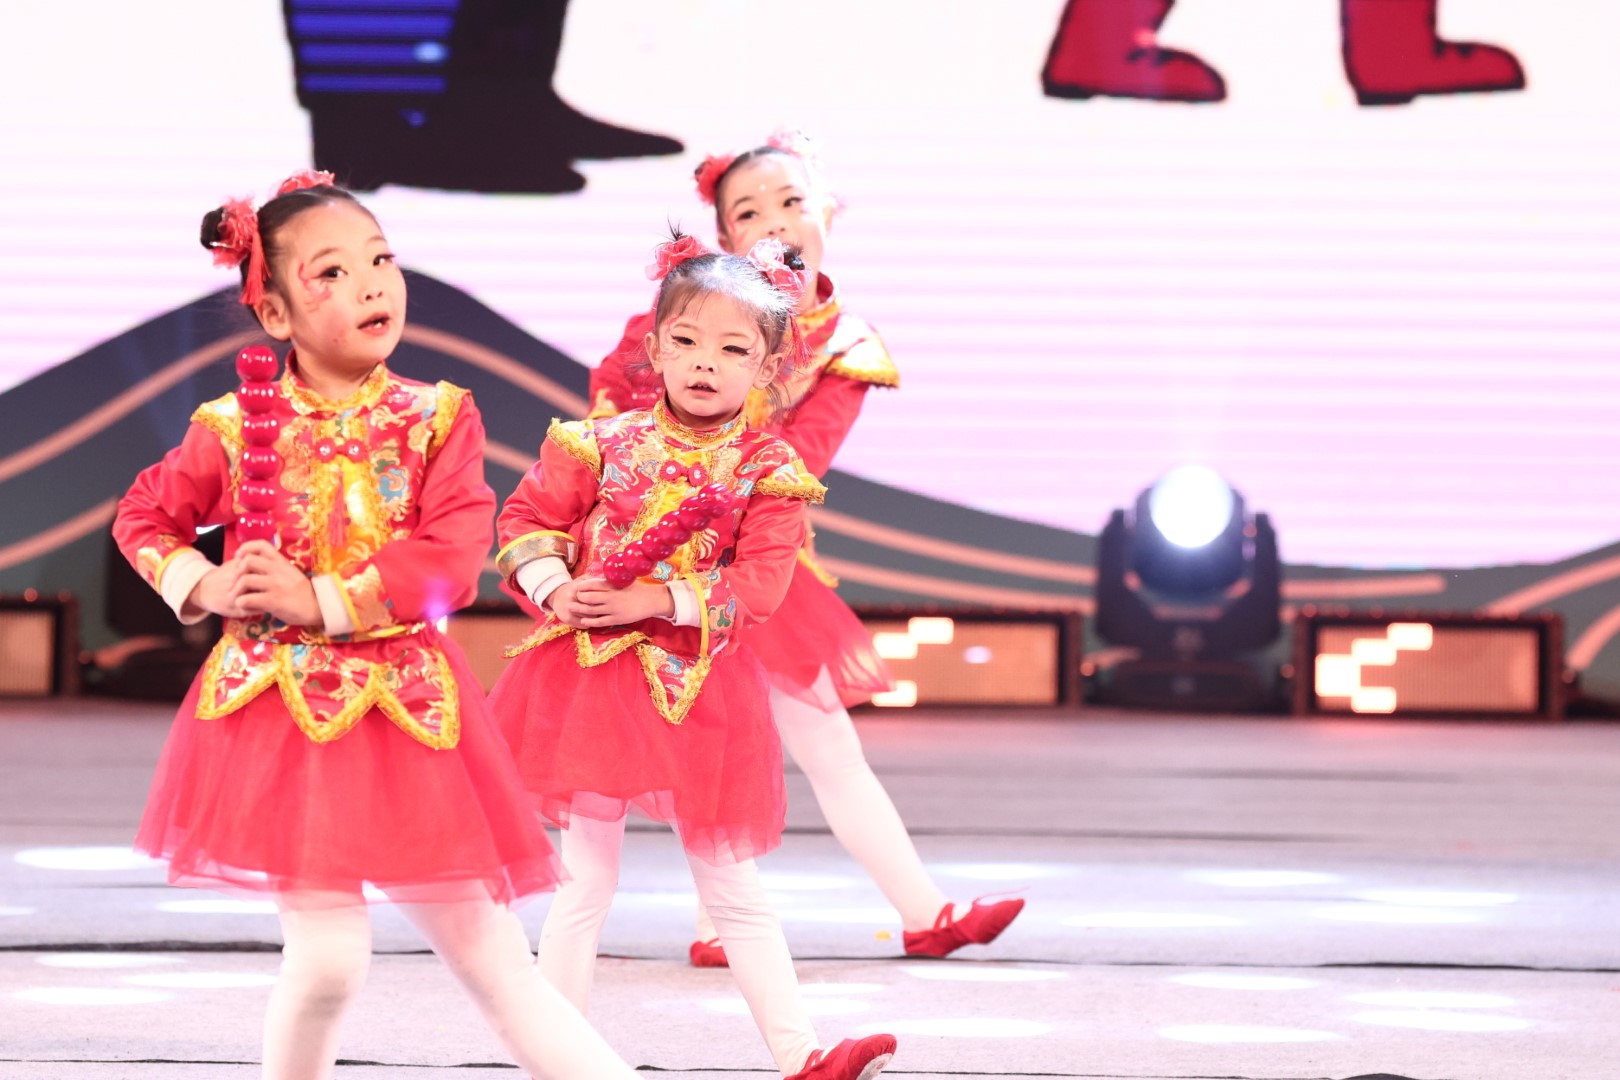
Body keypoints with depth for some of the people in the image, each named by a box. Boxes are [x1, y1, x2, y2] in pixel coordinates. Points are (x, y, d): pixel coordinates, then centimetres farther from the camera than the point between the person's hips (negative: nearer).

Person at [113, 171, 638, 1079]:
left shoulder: (437, 419, 0)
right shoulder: (237, 426, 2)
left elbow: (453, 560, -11)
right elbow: (145, 519, 16)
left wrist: (320, 602, -18)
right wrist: (202, 586, -3)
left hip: (407, 704, 1)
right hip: (281, 699, -1)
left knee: (495, 961, 3)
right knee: (327, 961, -6)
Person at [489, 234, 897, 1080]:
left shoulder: (768, 472, -4)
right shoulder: (604, 446, -4)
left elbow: (760, 582, -13)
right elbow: (526, 520, 3)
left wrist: (653, 602, -21)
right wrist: (554, 591, -14)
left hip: (698, 686, 1)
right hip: (593, 678, -1)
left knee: (732, 888, 8)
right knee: (586, 883, 4)